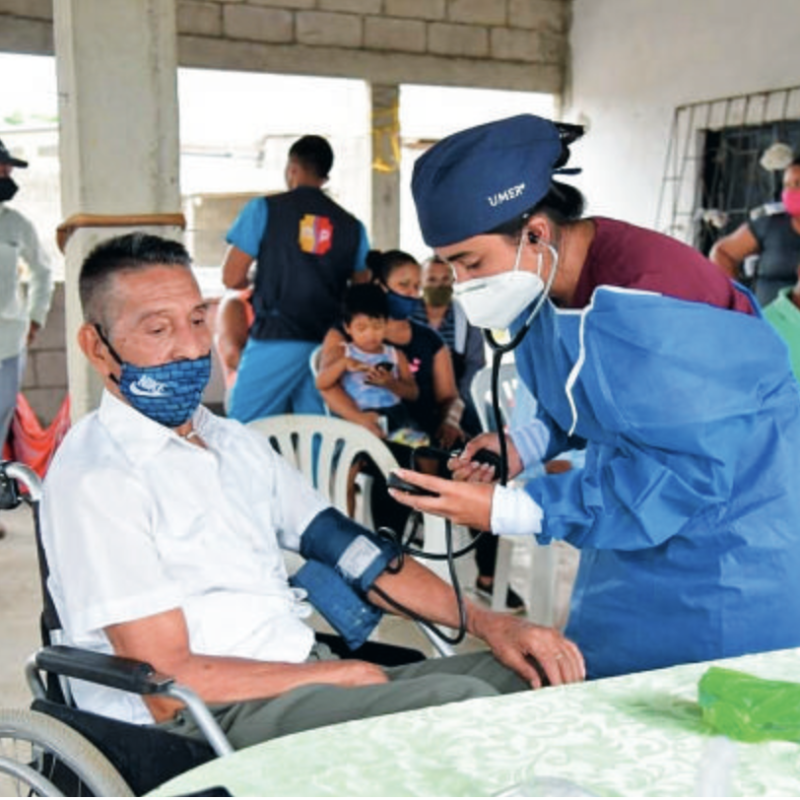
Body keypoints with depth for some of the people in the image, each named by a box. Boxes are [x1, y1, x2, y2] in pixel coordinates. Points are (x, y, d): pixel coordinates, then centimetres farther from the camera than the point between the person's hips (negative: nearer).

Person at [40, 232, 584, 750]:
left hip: (311, 675, 8)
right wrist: (345, 674, -11)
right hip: (207, 719, -7)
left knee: (535, 674, -6)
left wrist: (488, 623, 1)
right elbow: (168, 684, -14)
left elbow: (357, 555, 12)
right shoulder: (95, 476, -9)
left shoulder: (237, 443, 17)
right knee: (460, 700, -27)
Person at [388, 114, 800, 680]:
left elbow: (687, 470, -30)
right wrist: (525, 445, -8)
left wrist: (507, 511, -29)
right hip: (639, 529, 8)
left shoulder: (642, 306, -31)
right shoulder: (542, 280, -4)